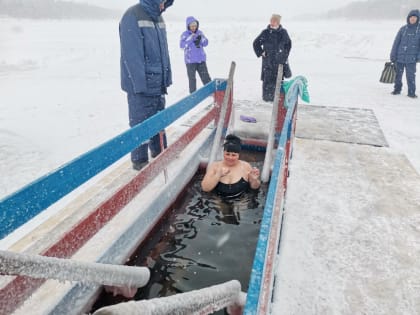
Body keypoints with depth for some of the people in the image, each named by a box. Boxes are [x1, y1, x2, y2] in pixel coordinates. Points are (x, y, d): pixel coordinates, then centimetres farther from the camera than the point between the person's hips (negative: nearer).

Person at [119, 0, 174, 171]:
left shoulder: (157, 17, 12)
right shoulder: (132, 16, -13)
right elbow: (132, 55, -19)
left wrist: (166, 78, 10)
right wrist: (141, 85, -21)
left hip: (158, 83, 8)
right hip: (140, 85, -8)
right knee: (140, 124, 3)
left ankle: (160, 153, 34)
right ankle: (139, 160, 17)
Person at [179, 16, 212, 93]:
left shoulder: (200, 33, 8)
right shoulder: (185, 34, -4)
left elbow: (206, 43, 6)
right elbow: (182, 45, -16)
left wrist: (201, 39, -14)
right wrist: (190, 38, -24)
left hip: (201, 59, 3)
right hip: (190, 61, -3)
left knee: (205, 77, 7)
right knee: (192, 78, 2)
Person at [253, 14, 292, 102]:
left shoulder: (283, 32, 3)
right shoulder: (265, 32, -2)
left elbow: (288, 44, 18)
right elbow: (256, 43, 9)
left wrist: (285, 54, 11)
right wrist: (260, 52, 2)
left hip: (279, 60, 2)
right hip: (267, 60, -1)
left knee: (278, 79, 5)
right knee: (267, 79, -1)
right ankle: (266, 96, 10)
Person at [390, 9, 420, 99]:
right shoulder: (403, 29, 5)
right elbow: (396, 42, 6)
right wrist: (393, 55, 1)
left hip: (411, 58, -2)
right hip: (400, 57, 2)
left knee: (411, 75, -3)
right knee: (398, 74, 10)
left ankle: (411, 92, 6)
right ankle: (397, 89, 26)